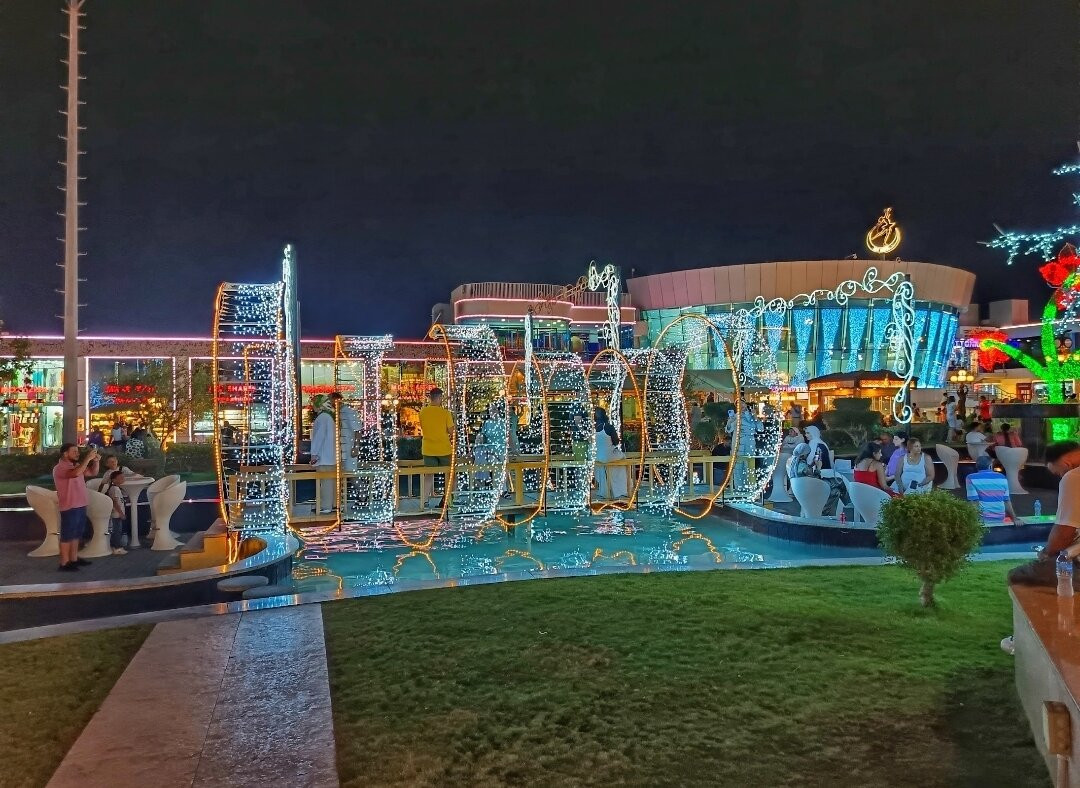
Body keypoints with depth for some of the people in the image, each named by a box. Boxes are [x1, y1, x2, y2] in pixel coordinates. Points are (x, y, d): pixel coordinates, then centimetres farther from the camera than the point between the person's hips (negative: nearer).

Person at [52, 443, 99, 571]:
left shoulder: (76, 465, 12)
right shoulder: (60, 468, -15)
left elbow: (93, 473, 16)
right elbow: (76, 473, -34)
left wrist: (95, 461, -2)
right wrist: (88, 458, -29)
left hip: (80, 506, 9)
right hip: (69, 508, -9)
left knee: (76, 535, 16)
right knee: (67, 536, -3)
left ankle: (74, 559, 26)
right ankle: (64, 563, 3)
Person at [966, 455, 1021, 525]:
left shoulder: (971, 478, -3)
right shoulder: (1002, 477, 8)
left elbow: (974, 500, -11)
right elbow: (1007, 501, 8)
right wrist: (1015, 519, 14)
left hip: (983, 520, -4)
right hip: (1000, 519, 4)